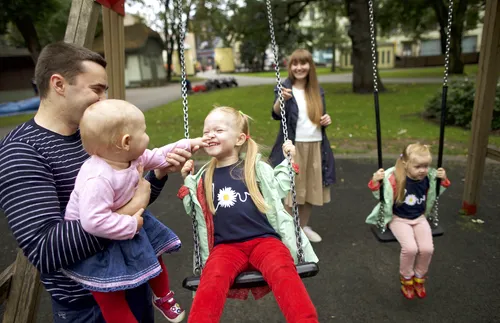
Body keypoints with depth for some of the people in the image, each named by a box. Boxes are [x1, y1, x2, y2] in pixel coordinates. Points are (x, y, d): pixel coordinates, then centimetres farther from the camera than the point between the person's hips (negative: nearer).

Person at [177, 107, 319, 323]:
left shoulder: (257, 167, 10)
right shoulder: (204, 177, 15)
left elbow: (278, 191, 22)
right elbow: (195, 210, 24)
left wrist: (287, 162, 14)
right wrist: (187, 181, 16)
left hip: (263, 239, -1)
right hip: (226, 246, 2)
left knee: (283, 274, -33)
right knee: (211, 283, -31)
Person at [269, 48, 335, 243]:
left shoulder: (317, 91, 10)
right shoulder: (284, 88, -5)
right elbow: (276, 115, -20)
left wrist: (327, 120, -3)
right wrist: (282, 99, -40)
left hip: (316, 146, 5)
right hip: (293, 146, -5)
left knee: (311, 188, 13)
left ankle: (304, 226, 31)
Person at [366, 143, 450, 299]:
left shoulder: (429, 178, -5)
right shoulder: (395, 178, -22)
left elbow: (435, 195, 16)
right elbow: (380, 196, -14)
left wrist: (443, 180, 0)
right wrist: (375, 182, -32)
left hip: (420, 219, 5)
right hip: (399, 219, -4)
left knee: (427, 249, -15)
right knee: (410, 248, -25)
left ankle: (419, 278, 17)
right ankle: (406, 279, 7)